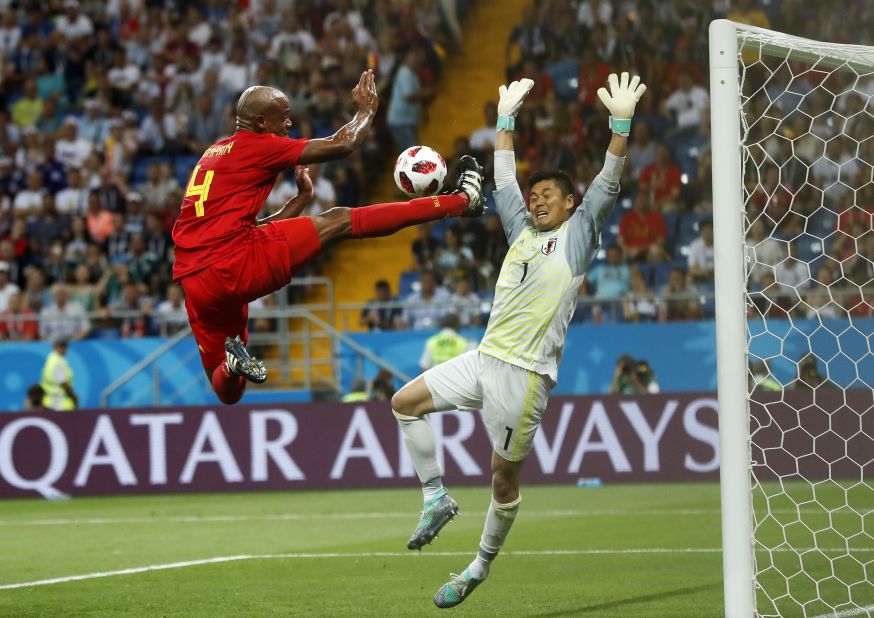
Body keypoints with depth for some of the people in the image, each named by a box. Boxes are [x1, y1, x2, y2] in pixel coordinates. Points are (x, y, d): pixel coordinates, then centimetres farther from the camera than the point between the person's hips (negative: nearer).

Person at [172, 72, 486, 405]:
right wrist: (367, 108, 16)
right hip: (235, 266, -8)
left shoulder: (214, 154, 26)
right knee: (337, 222, -1)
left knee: (228, 392, 24)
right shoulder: (255, 146, 0)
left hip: (196, 286, 8)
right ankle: (462, 200, 2)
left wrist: (302, 197, 31)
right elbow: (342, 144, -2)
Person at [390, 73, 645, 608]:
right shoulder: (523, 231, 16)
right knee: (405, 402, 4)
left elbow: (608, 183, -11)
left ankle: (481, 566, 14)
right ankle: (436, 498, 9)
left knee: (505, 477, 0)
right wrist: (507, 118, 28)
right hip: (485, 358, 7)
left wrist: (622, 123, -22)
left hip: (525, 373, -7)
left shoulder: (577, 235, 0)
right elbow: (504, 178, 26)